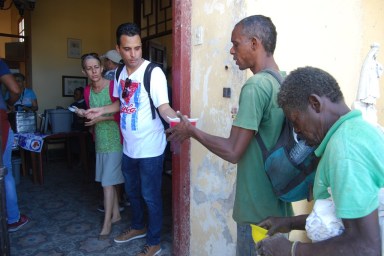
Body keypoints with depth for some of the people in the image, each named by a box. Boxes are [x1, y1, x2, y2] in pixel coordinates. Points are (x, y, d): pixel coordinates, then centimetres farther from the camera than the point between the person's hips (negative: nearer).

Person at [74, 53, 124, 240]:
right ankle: (116, 214, 28)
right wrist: (85, 114, -1)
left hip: (114, 139, -6)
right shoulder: (87, 91, 7)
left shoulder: (113, 86, -13)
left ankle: (107, 222, 10)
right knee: (108, 180, 13)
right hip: (99, 139, 6)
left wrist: (101, 118, -19)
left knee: (107, 180, -4)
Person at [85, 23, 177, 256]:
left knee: (150, 195, 6)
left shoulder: (154, 72, -17)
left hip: (150, 148, -7)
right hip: (129, 147, 7)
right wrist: (101, 110, 10)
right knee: (132, 191, 23)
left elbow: (164, 107, -25)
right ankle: (138, 227, 47)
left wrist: (177, 119, -44)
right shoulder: (121, 73, 5)